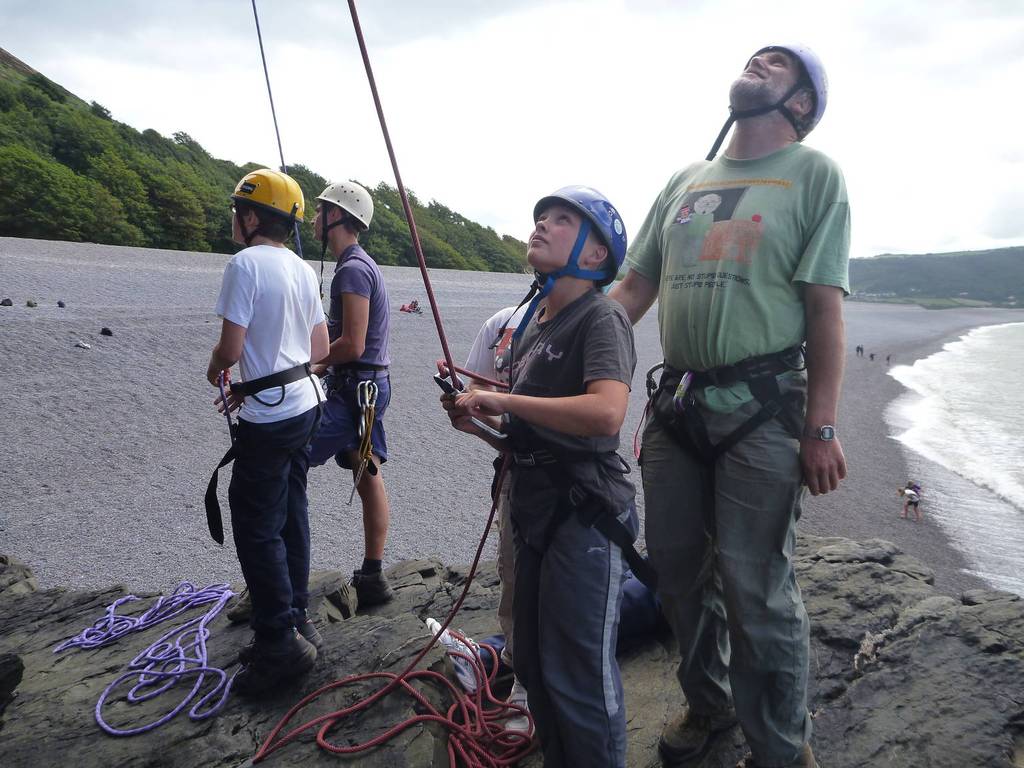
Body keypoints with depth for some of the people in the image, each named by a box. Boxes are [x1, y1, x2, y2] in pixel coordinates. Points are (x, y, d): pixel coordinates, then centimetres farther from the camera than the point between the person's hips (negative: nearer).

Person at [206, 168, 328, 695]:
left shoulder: (245, 264, -15)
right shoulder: (303, 269, 10)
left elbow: (231, 347, -19)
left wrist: (215, 369, 4)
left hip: (267, 418, -9)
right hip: (304, 404, 9)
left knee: (256, 529, 1)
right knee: (290, 518, 16)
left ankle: (280, 642, 9)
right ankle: (295, 622, 28)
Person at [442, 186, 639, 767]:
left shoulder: (601, 318, -12)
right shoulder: (533, 322, 13)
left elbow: (606, 412, -32)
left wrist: (501, 400, -24)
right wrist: (481, 422, 3)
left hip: (585, 516, -9)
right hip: (536, 509, 9)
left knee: (579, 678, 2)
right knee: (535, 665, 21)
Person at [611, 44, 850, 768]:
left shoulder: (815, 173, 3)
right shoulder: (684, 181, 16)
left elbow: (825, 308, -5)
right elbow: (634, 287, 13)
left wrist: (822, 429, -11)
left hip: (762, 409, -5)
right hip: (677, 404, 5)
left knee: (756, 589, -2)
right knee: (680, 574, 13)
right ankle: (707, 707, 36)